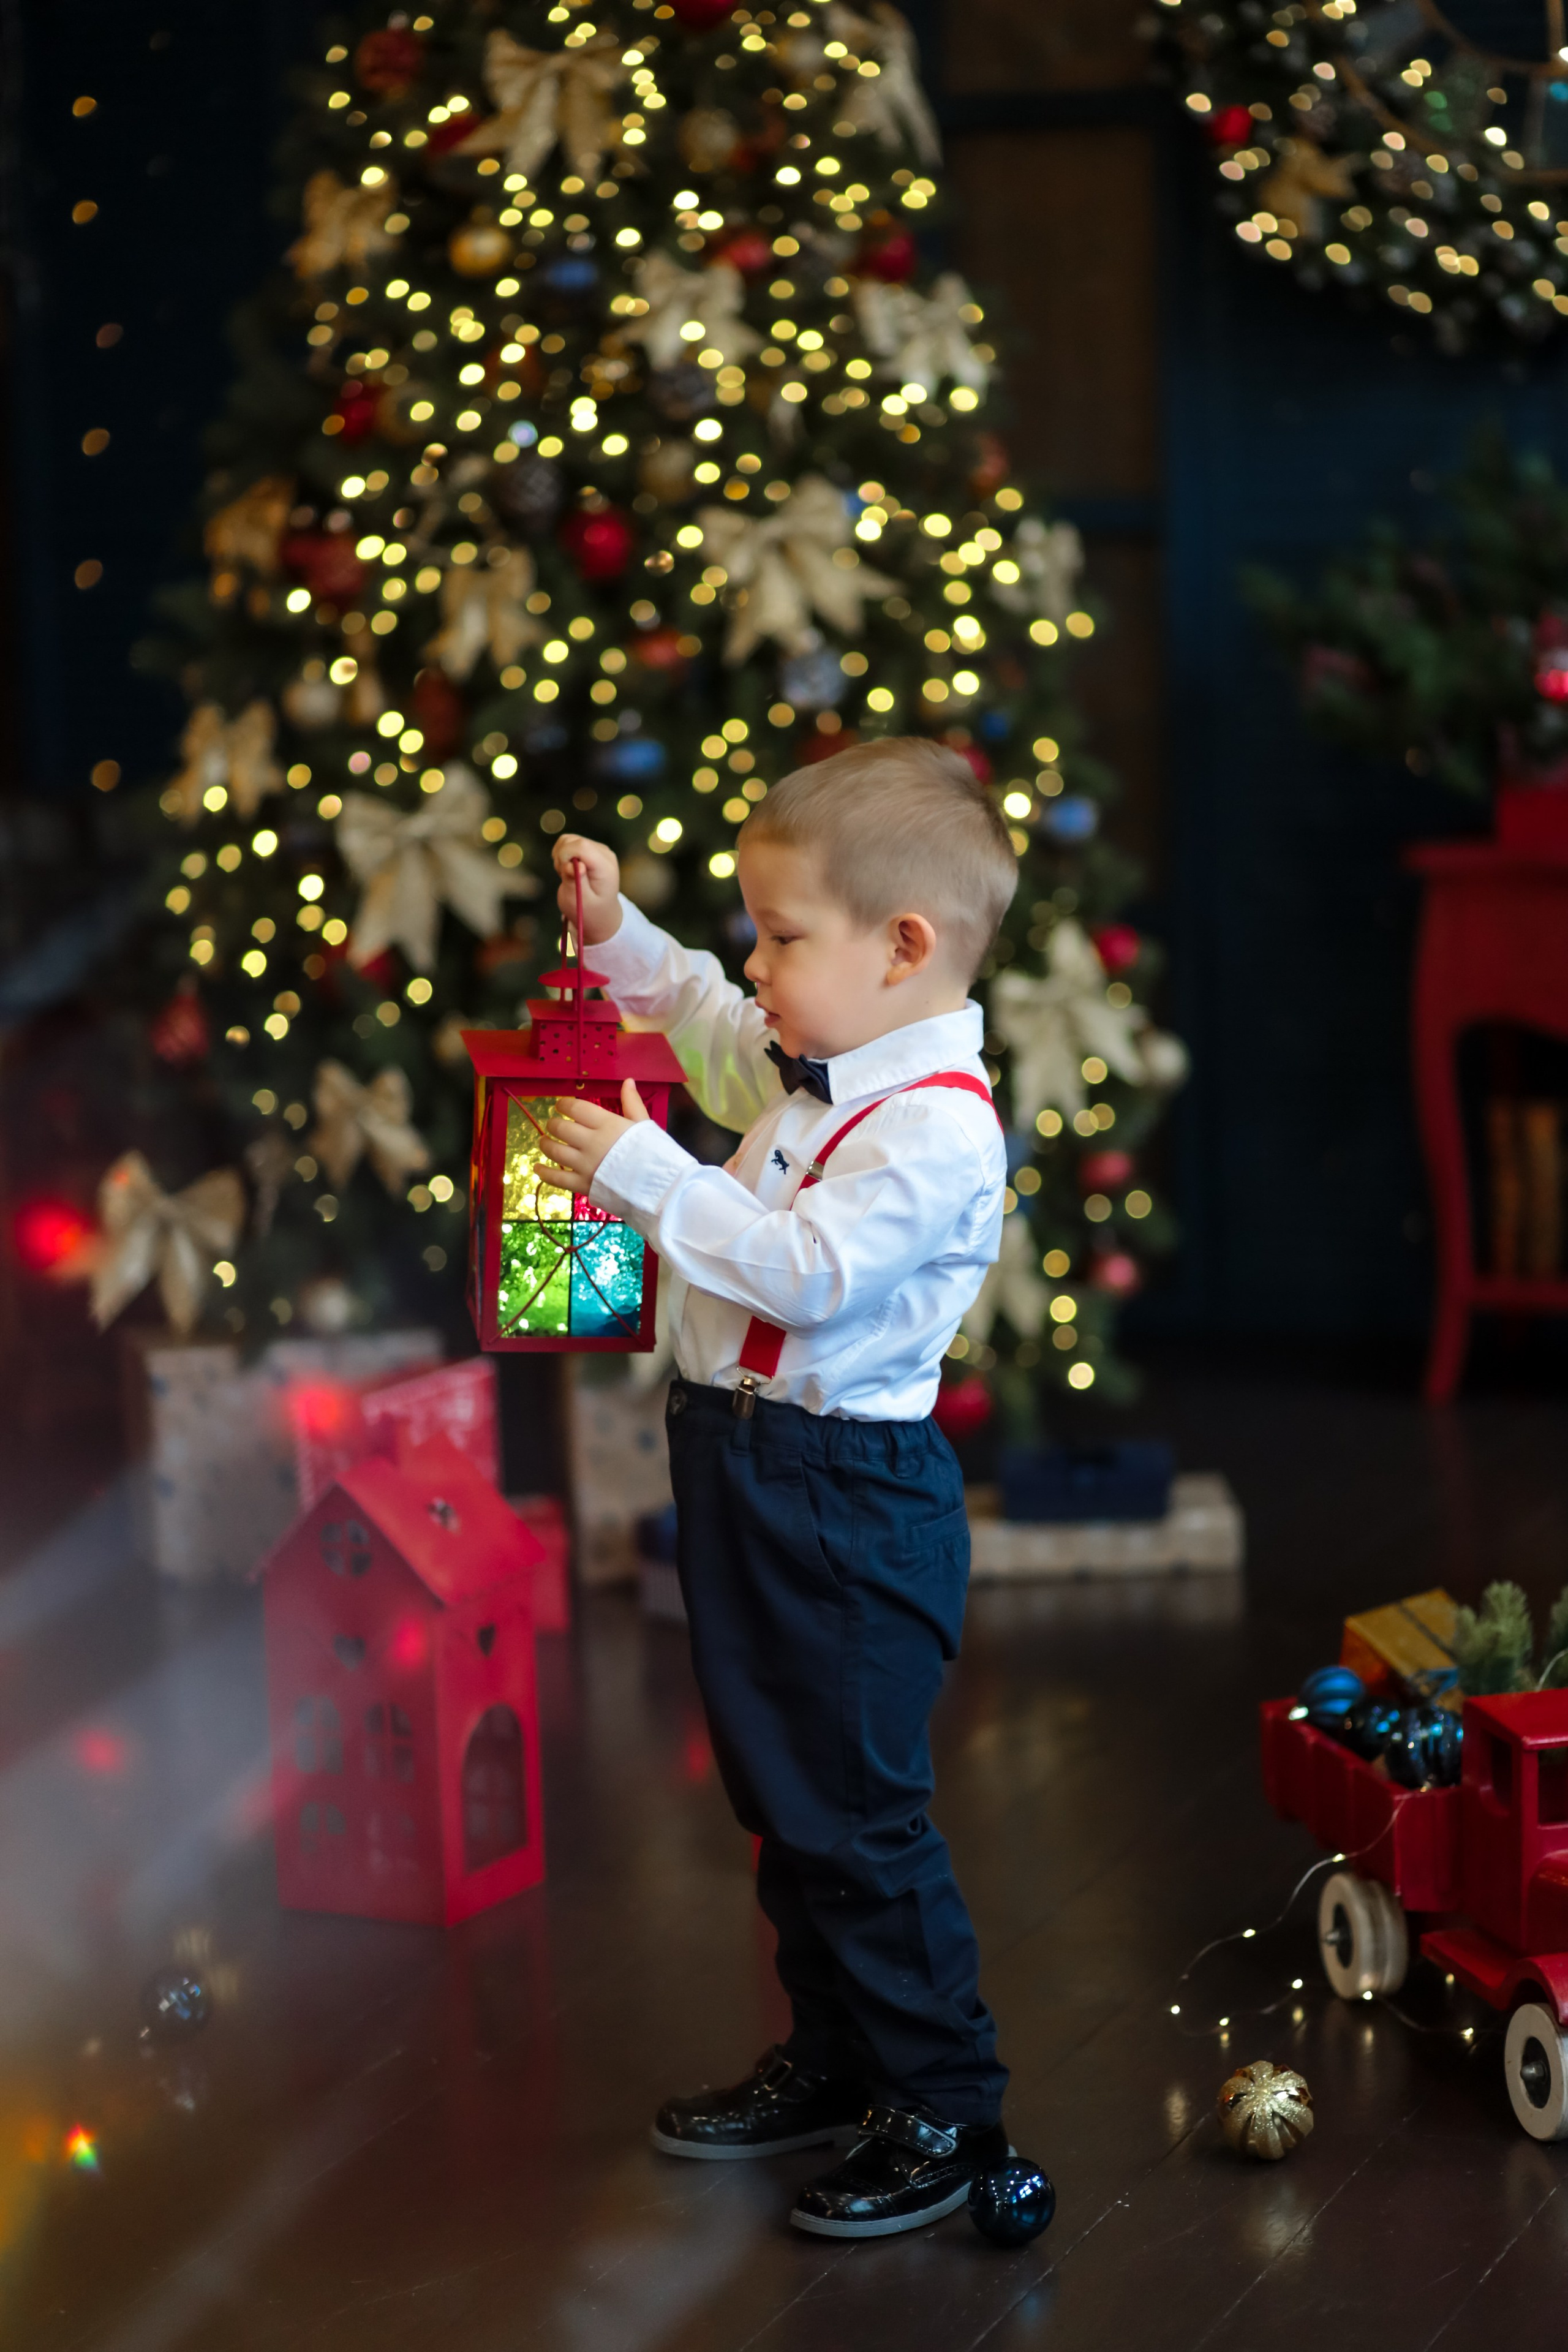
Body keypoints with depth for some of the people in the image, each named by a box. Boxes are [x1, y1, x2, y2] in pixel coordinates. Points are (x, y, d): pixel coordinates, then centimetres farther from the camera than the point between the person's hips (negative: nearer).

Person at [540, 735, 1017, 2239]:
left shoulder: (936, 1126, -21)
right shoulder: (817, 1073, 9)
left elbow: (807, 1268, -29)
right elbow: (713, 1029, 30)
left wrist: (647, 1179, -28)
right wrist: (619, 937, 19)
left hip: (845, 1506, -10)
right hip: (745, 1472, 10)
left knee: (851, 1821, -2)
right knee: (781, 1802, 20)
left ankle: (945, 2107, 12)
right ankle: (832, 2060, 35)